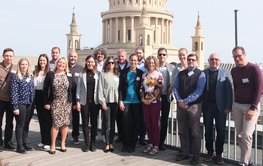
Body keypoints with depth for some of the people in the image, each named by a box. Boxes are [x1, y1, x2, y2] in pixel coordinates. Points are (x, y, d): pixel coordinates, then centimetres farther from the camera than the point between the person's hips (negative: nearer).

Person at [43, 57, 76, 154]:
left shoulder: (69, 76, 4)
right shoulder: (50, 75, 1)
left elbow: (73, 90, 6)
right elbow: (45, 89, 1)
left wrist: (74, 103, 3)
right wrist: (46, 102, -4)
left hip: (66, 103, 2)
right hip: (55, 103, -2)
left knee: (65, 123, 4)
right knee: (56, 123, -8)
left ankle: (63, 144, 19)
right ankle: (53, 145, 6)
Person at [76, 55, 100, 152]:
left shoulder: (98, 74, 3)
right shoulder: (82, 74, 3)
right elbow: (78, 88, 4)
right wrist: (78, 101, -1)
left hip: (95, 101, 0)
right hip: (84, 101, 0)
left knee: (94, 122, 5)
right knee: (85, 123, 4)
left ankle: (92, 143, 16)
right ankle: (86, 143, 14)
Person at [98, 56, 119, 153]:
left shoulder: (117, 75, 10)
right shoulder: (103, 75, 2)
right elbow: (100, 89, -1)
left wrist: (120, 101, 0)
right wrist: (102, 102, -7)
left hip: (115, 102, 3)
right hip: (106, 102, -2)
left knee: (113, 123, 6)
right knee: (107, 124, -1)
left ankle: (111, 143, 14)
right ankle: (107, 144, 8)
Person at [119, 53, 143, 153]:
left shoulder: (141, 73, 4)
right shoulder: (124, 72, 5)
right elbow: (120, 87, 4)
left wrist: (142, 100, -2)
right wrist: (120, 101, -3)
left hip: (137, 101, 0)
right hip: (126, 101, 0)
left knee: (136, 123, 4)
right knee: (126, 123, -1)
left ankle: (133, 145, 15)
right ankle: (126, 144, 10)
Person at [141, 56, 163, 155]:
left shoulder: (159, 75, -3)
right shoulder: (144, 75, 11)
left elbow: (159, 89, -9)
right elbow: (142, 88, 13)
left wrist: (152, 99, -13)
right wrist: (142, 98, -1)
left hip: (155, 102, -5)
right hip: (145, 102, 5)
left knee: (155, 124, -1)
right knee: (148, 124, 9)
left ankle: (156, 146, 8)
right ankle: (150, 144, 20)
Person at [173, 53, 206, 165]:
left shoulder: (200, 74, -3)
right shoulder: (180, 74, 11)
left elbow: (199, 91, -12)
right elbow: (175, 88, 6)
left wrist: (186, 101, -16)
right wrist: (179, 100, -10)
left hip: (194, 105, -4)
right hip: (181, 105, 5)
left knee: (195, 132, 2)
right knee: (182, 131, 12)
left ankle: (196, 156, 14)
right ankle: (184, 153, 24)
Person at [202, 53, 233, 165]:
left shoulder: (225, 73, 0)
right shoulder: (203, 73, 2)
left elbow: (229, 91, -3)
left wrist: (228, 107, -8)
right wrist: (200, 105, -4)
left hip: (220, 107, -1)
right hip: (207, 106, 1)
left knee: (221, 131, 5)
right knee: (208, 130, 9)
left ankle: (219, 154, 18)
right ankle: (210, 152, 23)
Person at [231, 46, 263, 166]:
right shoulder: (233, 71, 8)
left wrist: (253, 108, -14)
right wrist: (232, 105, 8)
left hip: (251, 106, -5)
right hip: (236, 106, 5)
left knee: (246, 135, -9)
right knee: (239, 134, 6)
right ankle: (246, 156, 18)